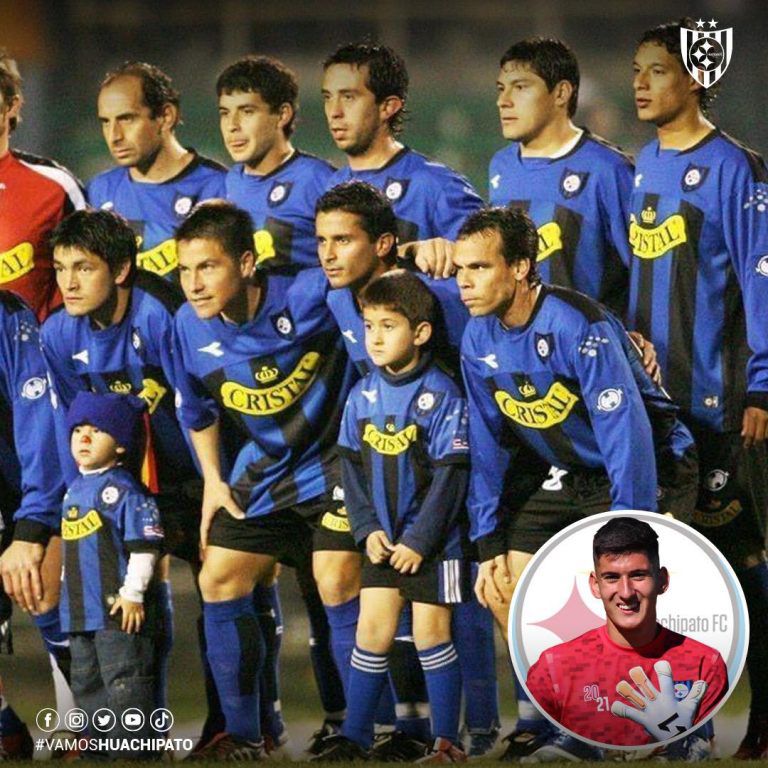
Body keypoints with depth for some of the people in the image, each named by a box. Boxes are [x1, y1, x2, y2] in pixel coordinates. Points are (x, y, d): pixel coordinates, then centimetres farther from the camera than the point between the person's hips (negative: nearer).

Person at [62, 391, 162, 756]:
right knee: (86, 681, 14)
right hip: (79, 609, 9)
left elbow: (143, 545, -14)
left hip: (118, 606, -9)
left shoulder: (124, 489, -11)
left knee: (124, 681, -8)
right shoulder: (74, 490, 15)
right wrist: (66, 590, 23)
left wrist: (133, 592, -17)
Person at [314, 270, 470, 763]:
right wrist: (368, 529, -3)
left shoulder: (441, 397, -12)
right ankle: (355, 737, 11)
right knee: (373, 631, 5)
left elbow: (449, 478, -13)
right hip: (384, 538, 5)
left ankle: (448, 741, 6)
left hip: (433, 541, -5)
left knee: (431, 634, -1)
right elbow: (352, 468, 8)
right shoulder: (363, 396, 4)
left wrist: (419, 541, -14)